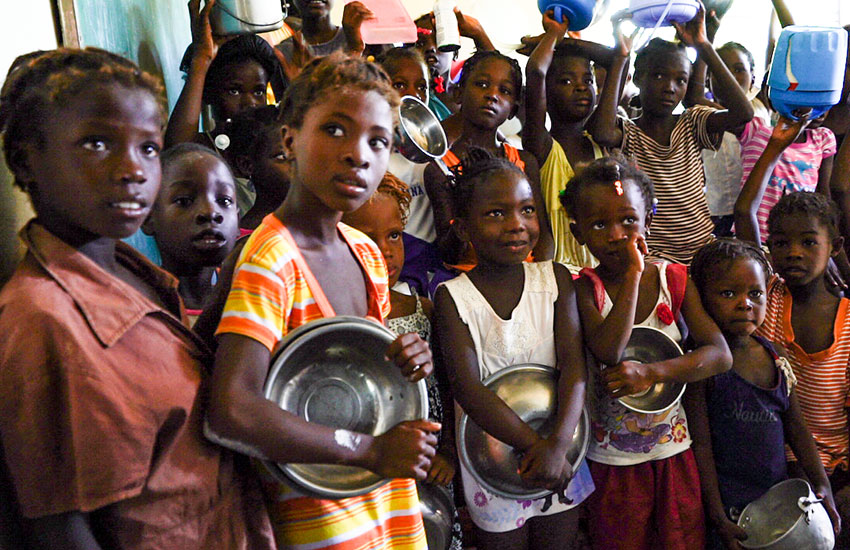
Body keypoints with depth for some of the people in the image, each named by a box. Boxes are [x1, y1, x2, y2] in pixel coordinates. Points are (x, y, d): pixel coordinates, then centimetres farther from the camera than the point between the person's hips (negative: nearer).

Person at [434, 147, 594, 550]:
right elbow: (467, 386, -17)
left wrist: (557, 445, -24)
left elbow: (574, 363, -11)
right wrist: (533, 444, -22)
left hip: (561, 454, 2)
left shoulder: (556, 279, -3)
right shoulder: (453, 297, -11)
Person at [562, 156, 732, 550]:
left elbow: (720, 355, -12)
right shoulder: (584, 287, -12)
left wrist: (651, 372, -25)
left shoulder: (674, 279, -5)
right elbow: (608, 351, -30)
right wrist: (633, 275, -28)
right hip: (612, 457, -2)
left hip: (675, 448, 2)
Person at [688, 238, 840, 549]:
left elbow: (796, 427, 12)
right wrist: (719, 518, -13)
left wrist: (822, 485, 7)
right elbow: (701, 445, -14)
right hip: (731, 505, -5)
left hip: (778, 494, 5)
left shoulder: (775, 357, 2)